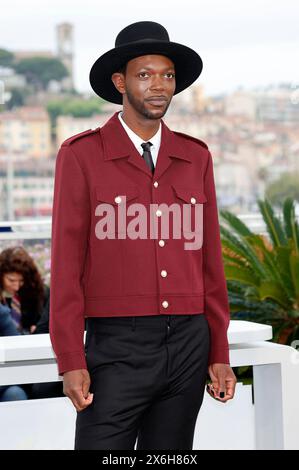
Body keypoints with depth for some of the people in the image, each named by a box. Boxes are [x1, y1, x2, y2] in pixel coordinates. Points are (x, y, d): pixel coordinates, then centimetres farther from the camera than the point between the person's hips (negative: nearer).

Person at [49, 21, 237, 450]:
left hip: (188, 346, 4)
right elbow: (66, 263, -5)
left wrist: (219, 354, 7)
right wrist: (71, 362, -10)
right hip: (117, 349, -4)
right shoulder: (82, 155, -3)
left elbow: (209, 258, 10)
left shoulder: (195, 157, 9)